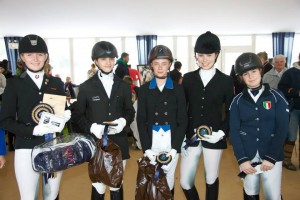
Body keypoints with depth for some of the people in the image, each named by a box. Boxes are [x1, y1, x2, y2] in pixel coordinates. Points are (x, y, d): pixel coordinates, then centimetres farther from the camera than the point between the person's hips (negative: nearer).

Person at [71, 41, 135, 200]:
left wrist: (124, 121, -13)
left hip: (118, 143, 2)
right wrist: (92, 127, -19)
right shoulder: (86, 87, -1)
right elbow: (77, 115, -1)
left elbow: (130, 111, 9)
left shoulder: (123, 86, 6)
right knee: (98, 186, 8)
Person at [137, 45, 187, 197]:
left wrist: (175, 148, -10)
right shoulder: (144, 89, 3)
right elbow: (141, 120, 1)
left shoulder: (178, 89, 2)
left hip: (171, 139, 0)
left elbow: (182, 120, 0)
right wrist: (146, 148, -9)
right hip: (151, 139, 1)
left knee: (168, 177, 9)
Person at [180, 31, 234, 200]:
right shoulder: (188, 78, 1)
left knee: (212, 179, 14)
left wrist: (221, 132, -12)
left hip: (214, 138, -1)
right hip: (191, 137, 1)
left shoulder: (226, 80, -1)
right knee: (185, 182, 5)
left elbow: (230, 112, 2)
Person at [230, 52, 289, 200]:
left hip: (272, 156, -1)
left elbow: (282, 129, -5)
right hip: (247, 156, 1)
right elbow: (234, 131, -2)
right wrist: (242, 159, -9)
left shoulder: (276, 97, -1)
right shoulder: (238, 101, 1)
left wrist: (271, 158, -12)